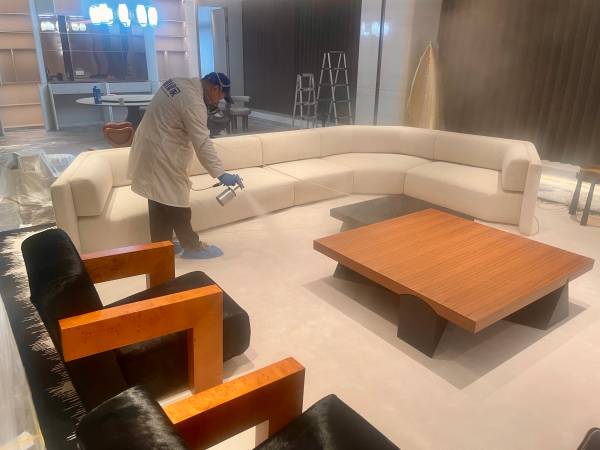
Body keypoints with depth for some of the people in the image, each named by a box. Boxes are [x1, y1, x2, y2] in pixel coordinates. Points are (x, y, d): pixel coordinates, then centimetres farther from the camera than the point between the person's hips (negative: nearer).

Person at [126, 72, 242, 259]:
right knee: (176, 203, 1)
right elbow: (203, 144, -26)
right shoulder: (193, 103, -23)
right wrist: (220, 174, -22)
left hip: (151, 149, 10)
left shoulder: (179, 82, 6)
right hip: (161, 156, -10)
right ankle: (192, 247, 14)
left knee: (160, 203, 16)